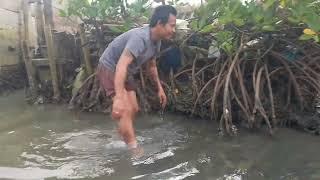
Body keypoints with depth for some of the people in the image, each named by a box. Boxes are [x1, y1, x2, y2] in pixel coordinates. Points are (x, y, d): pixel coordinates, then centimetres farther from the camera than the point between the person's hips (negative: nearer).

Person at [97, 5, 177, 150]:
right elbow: (121, 65, -45)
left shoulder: (156, 41, -4)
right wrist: (119, 98, -53)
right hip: (110, 69, -9)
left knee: (133, 109, 12)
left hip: (126, 73, 9)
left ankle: (125, 139, 32)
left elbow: (151, 66, 13)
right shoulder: (140, 38, -34)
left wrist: (160, 88, 16)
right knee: (126, 110, -17)